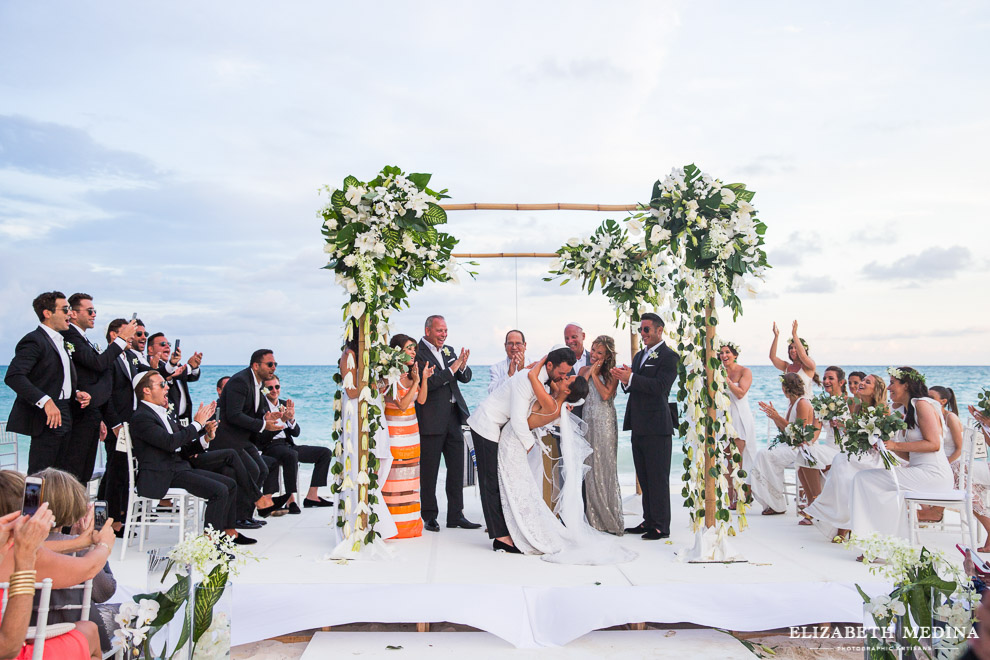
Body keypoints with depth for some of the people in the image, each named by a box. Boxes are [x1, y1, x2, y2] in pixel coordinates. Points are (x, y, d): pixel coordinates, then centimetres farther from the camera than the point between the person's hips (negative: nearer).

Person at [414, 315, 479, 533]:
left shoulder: (448, 351, 14)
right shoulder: (417, 353, -9)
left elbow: (466, 378, 12)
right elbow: (427, 383, -19)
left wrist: (462, 366, -10)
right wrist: (452, 368, -21)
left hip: (453, 417, 7)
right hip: (431, 420, -7)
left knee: (457, 468, 10)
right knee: (429, 471, 4)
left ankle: (456, 515, 19)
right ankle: (429, 517, 16)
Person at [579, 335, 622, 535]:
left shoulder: (611, 373, -1)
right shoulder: (584, 370, 11)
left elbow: (606, 394, -15)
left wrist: (594, 374, -7)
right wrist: (588, 374, -5)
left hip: (605, 424, -4)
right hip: (587, 423, 4)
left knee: (605, 468, -1)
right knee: (588, 468, 4)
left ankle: (610, 520, 8)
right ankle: (592, 518, 13)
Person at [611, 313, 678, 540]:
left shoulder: (669, 356, -8)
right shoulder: (640, 355, 18)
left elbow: (659, 386, -20)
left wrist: (631, 378, -25)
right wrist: (625, 380, -6)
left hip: (657, 427, -8)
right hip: (639, 427, 8)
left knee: (658, 478, -1)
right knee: (644, 478, 15)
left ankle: (661, 526, 8)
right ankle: (649, 521, 25)